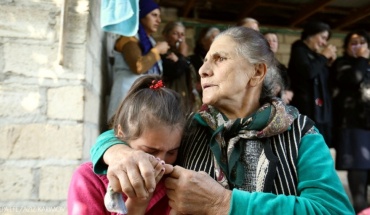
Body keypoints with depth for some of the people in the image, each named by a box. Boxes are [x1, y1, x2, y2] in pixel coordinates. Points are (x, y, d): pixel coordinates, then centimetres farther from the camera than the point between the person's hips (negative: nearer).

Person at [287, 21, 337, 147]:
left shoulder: (314, 55, 21)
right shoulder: (299, 51, -1)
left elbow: (325, 82, 24)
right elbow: (308, 72, -21)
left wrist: (329, 63, 10)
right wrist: (324, 56, -6)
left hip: (322, 110, 8)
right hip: (307, 109, -8)